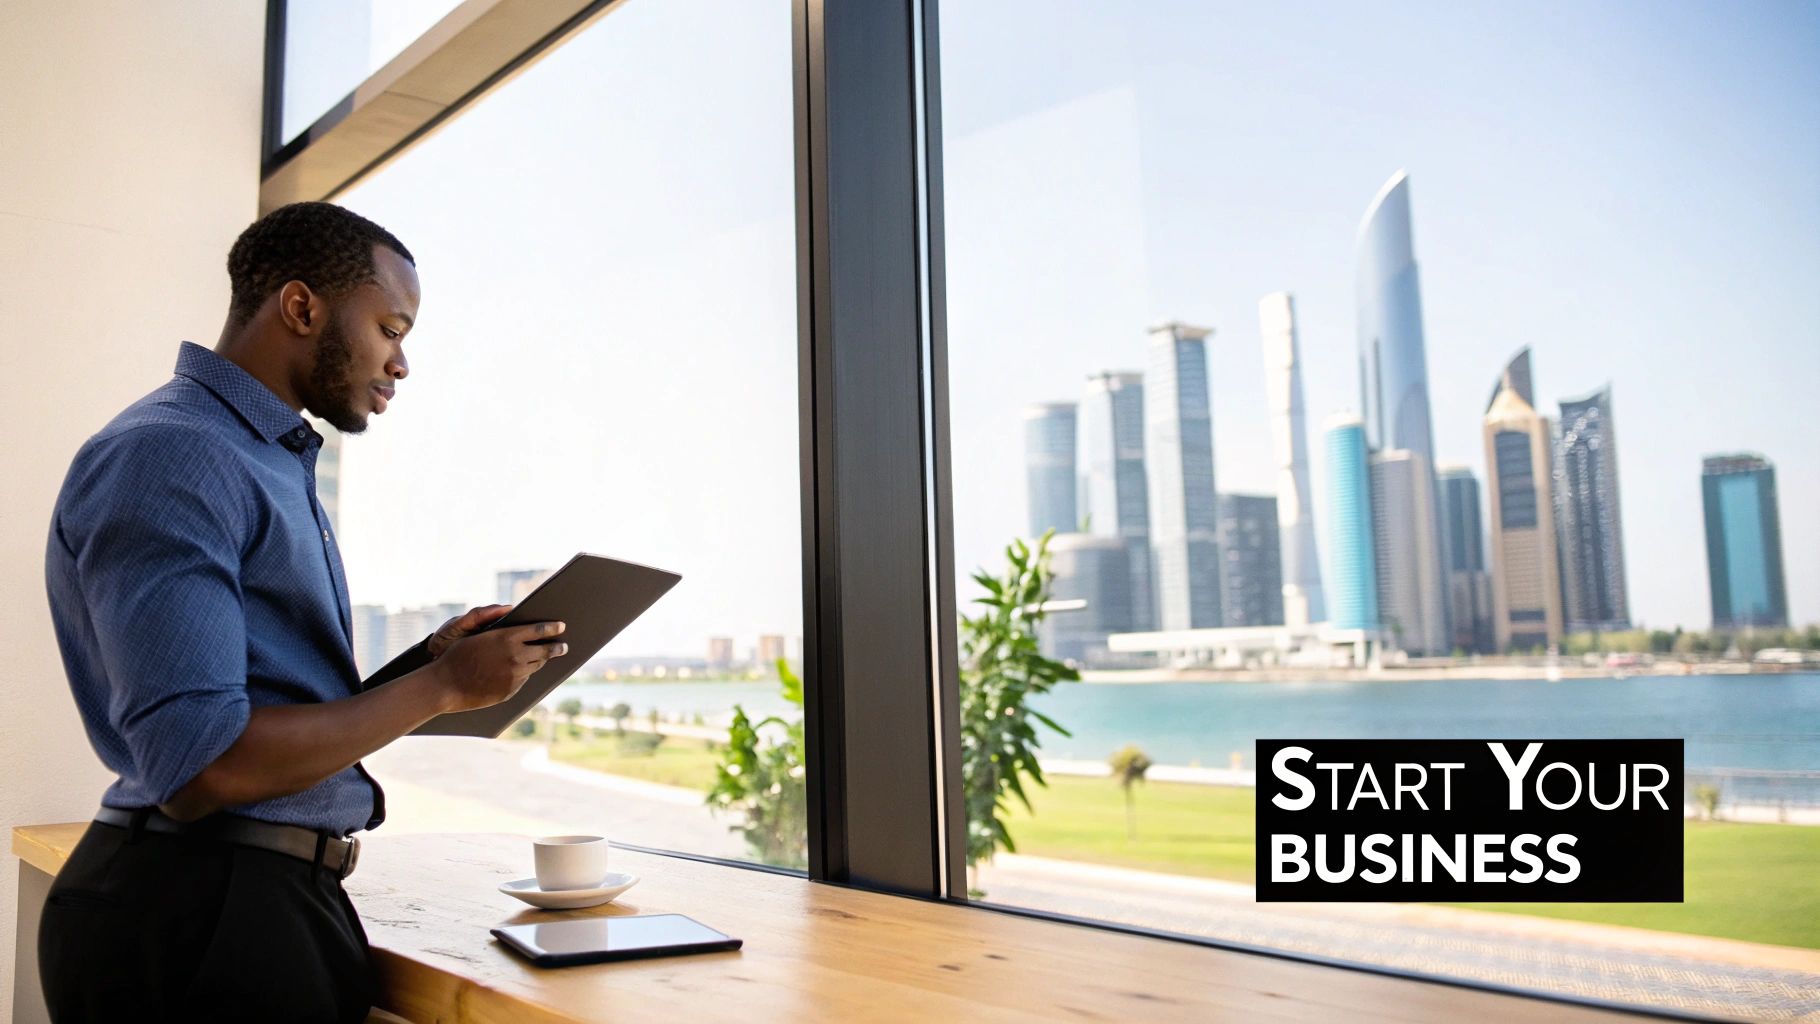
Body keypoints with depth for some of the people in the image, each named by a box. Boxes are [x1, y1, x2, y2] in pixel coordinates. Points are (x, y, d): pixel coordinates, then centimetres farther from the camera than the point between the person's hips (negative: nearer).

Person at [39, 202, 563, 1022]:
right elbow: (199, 768, -24)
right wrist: (441, 686, -16)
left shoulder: (275, 461, 14)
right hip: (200, 911, -9)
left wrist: (425, 660, 0)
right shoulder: (167, 455, -17)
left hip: (282, 893, 9)